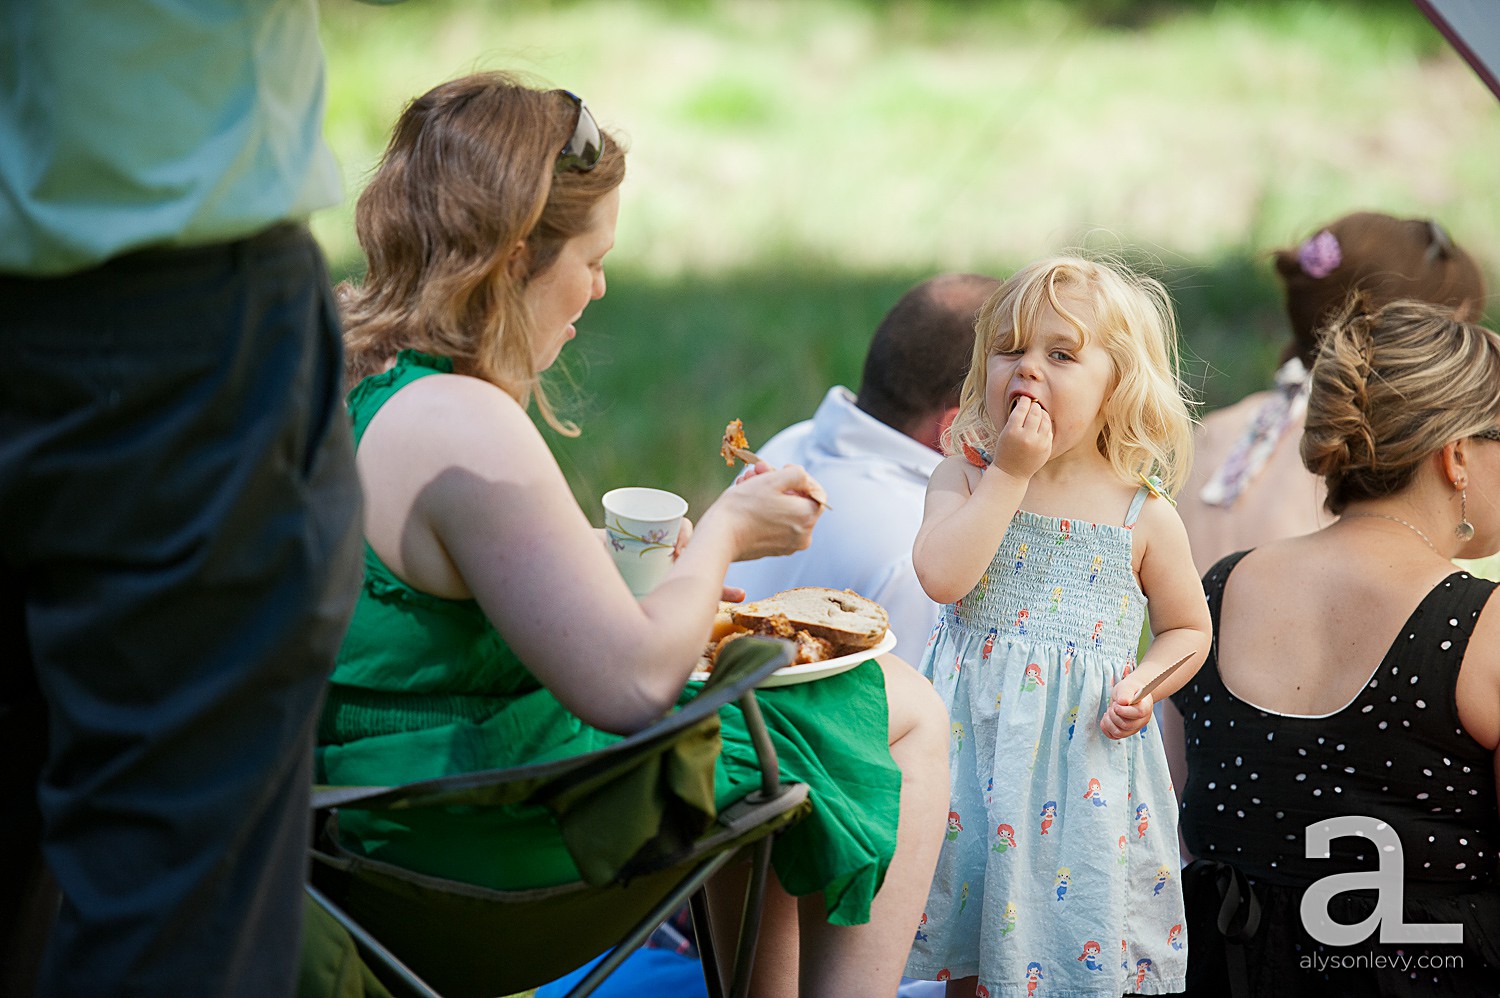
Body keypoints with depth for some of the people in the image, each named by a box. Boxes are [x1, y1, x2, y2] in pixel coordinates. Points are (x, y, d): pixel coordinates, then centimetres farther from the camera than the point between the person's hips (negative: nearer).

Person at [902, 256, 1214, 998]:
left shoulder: (1143, 516, -2)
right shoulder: (965, 476, -1)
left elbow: (1189, 629, 10)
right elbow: (942, 576, -19)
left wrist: (1145, 682, -10)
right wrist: (1009, 474, -17)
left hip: (1084, 746, -1)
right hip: (976, 738, 1)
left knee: (1081, 936, 2)